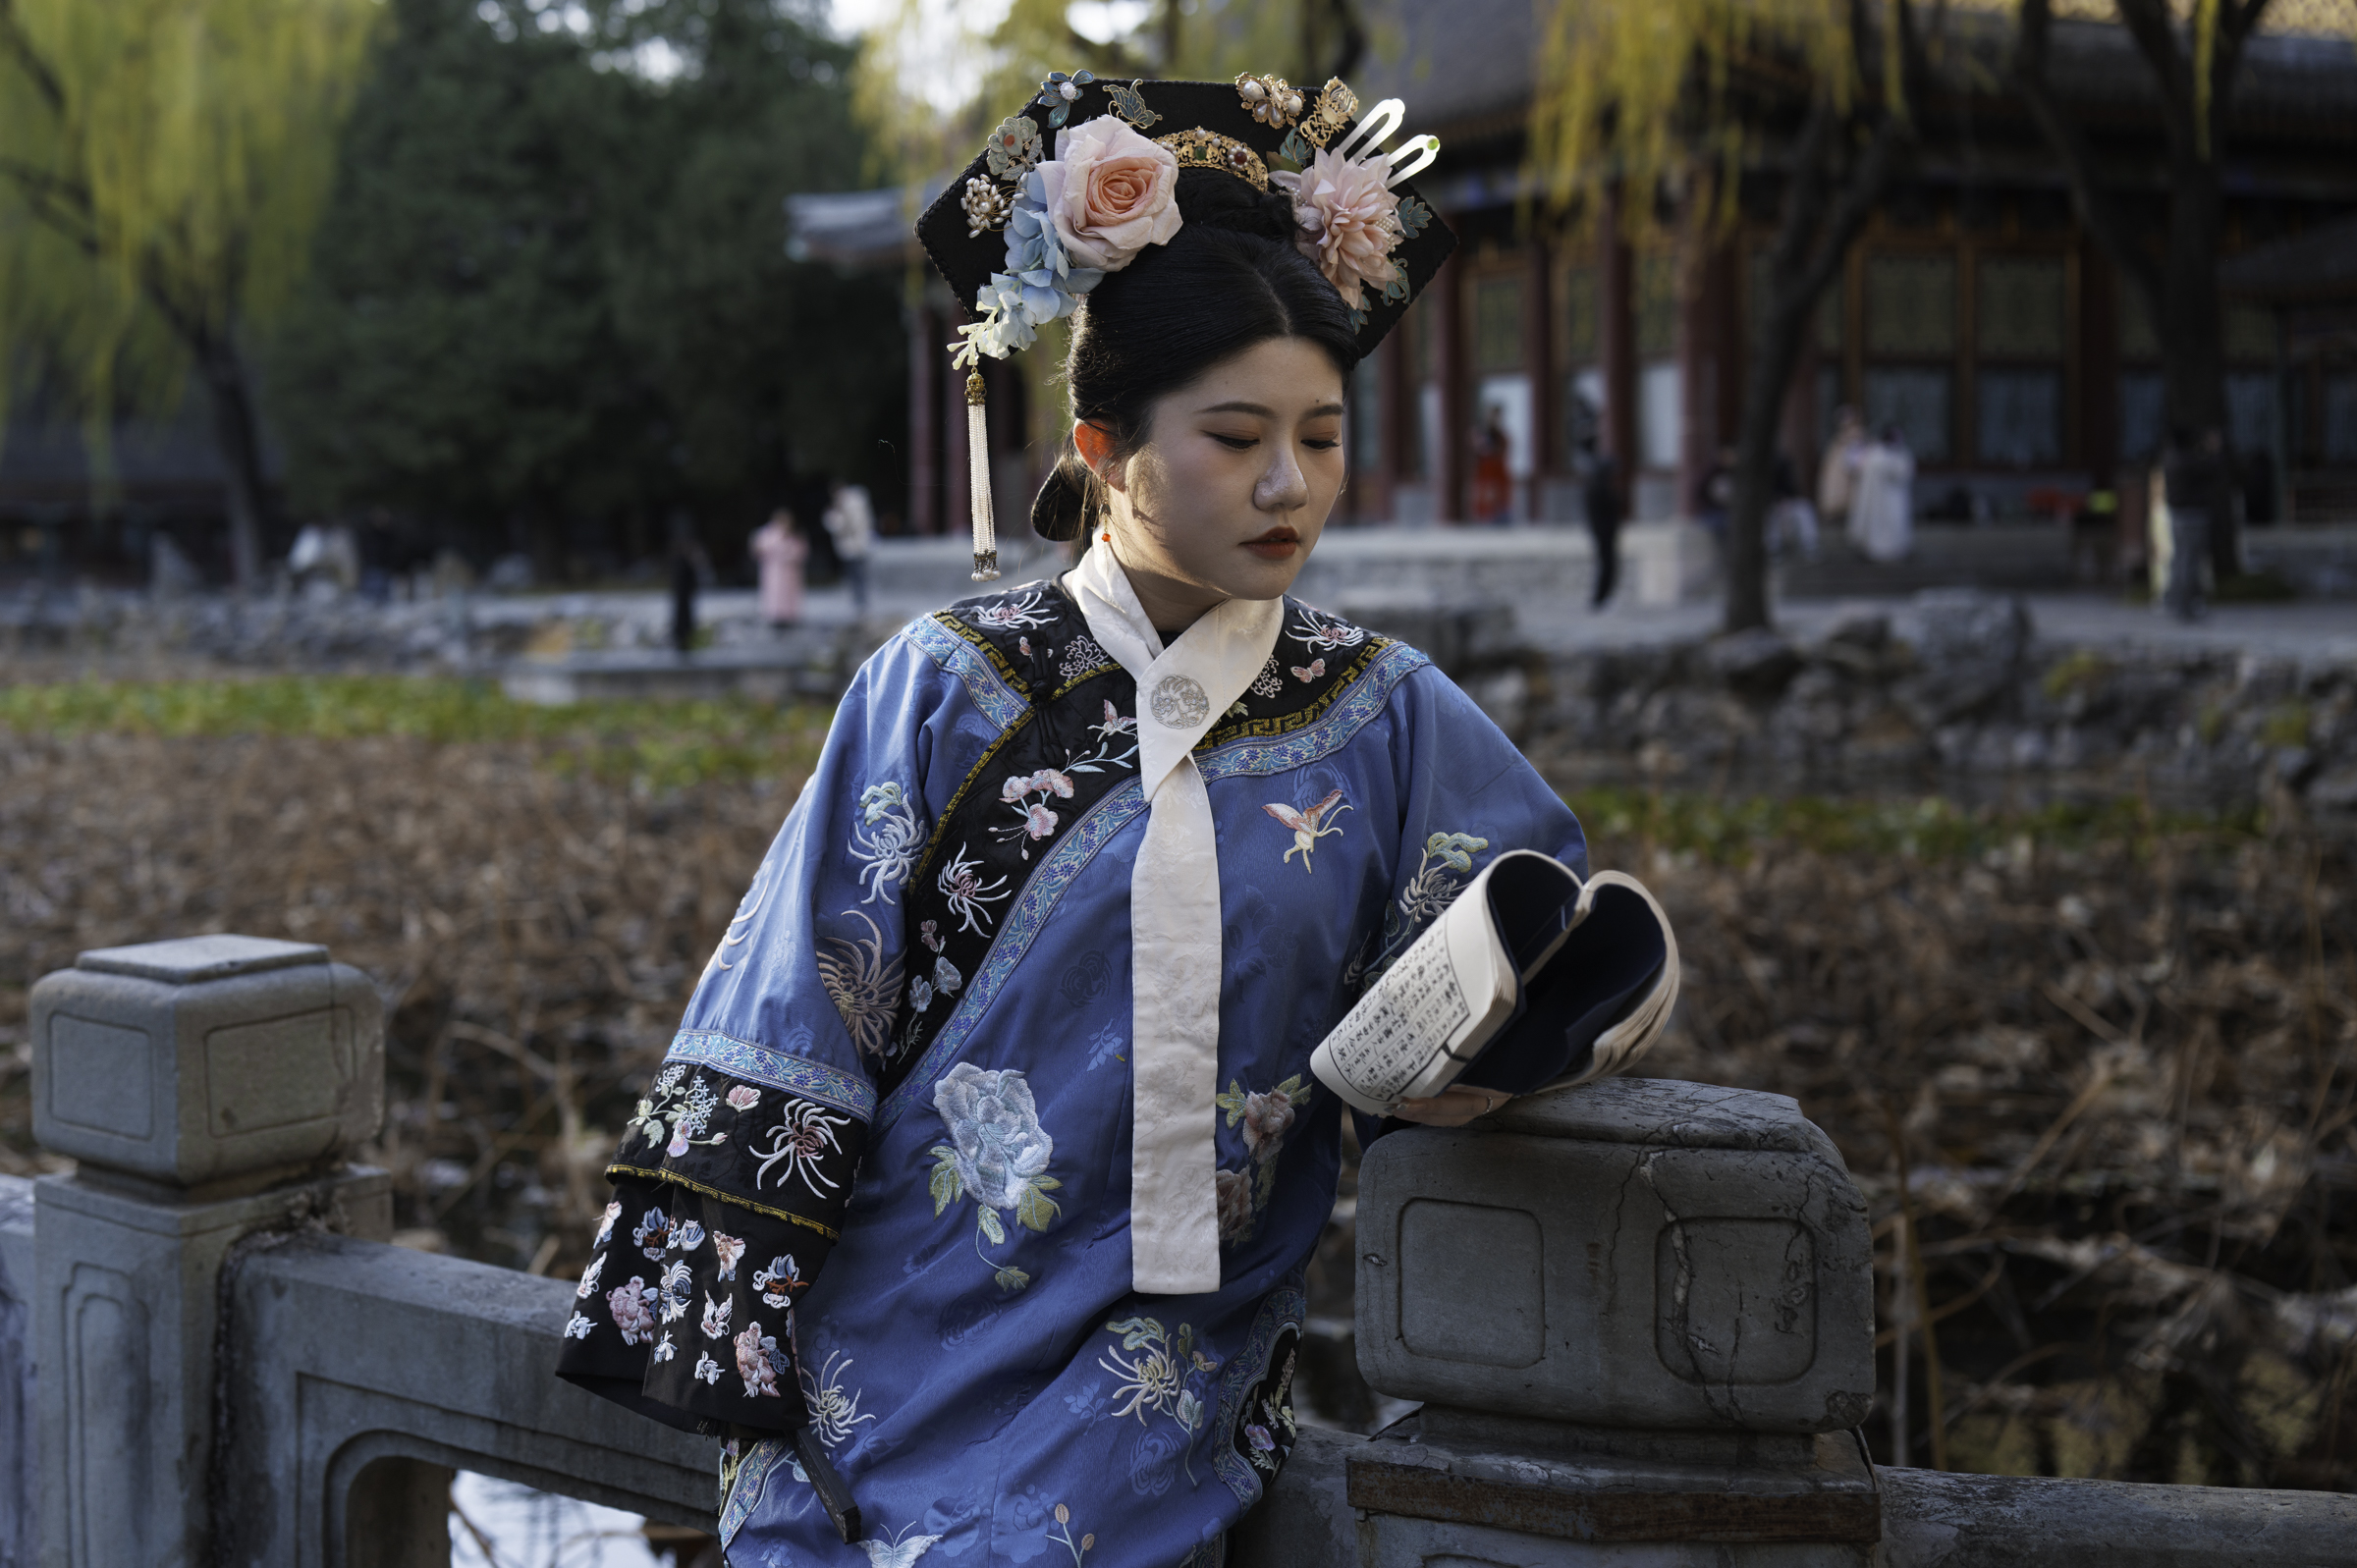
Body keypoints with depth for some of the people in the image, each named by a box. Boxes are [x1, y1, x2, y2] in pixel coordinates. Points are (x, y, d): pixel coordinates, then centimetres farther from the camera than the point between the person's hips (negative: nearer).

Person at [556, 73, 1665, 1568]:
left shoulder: (1384, 717, 4)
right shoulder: (940, 692, 1)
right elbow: (790, 1026, 2)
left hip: (1163, 1364, 1)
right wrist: (724, 1337, -2)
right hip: (902, 1326, 0)